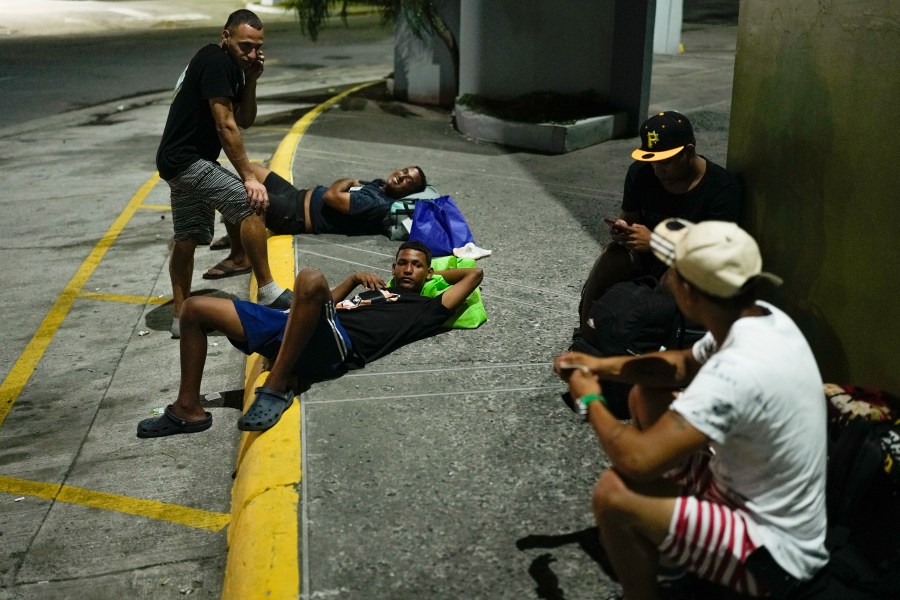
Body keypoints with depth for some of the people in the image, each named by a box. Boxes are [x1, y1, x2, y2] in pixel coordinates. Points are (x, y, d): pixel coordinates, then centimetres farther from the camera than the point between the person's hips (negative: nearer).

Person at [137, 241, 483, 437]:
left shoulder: (424, 309, 18)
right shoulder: (374, 291, 36)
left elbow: (474, 274, 18)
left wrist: (436, 273, 33)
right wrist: (355, 278, 36)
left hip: (335, 346, -7)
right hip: (293, 330, 8)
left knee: (311, 279, -40)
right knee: (196, 308, 5)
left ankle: (277, 388, -31)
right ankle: (188, 410, 9)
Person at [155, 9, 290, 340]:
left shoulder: (231, 67, 13)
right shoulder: (215, 62, -15)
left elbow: (245, 120, 12)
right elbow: (226, 126, -21)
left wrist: (251, 81, -1)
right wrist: (249, 177, -21)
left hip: (180, 162, 11)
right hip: (187, 160, -11)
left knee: (187, 238, 11)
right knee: (251, 203, -19)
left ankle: (181, 317, 17)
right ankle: (268, 291, -14)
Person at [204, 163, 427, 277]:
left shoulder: (378, 204, -25)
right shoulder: (379, 184, 5)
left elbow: (331, 195, -26)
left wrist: (348, 182, -7)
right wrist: (351, 183, -2)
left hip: (295, 214, -10)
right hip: (299, 195, 10)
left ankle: (239, 258, -7)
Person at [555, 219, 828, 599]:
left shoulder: (737, 371, -35)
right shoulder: (764, 320, -6)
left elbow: (637, 460, -35)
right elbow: (684, 364, 14)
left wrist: (591, 402, -15)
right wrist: (602, 365, 5)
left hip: (772, 551, -9)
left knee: (613, 494, -26)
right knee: (645, 396, 12)